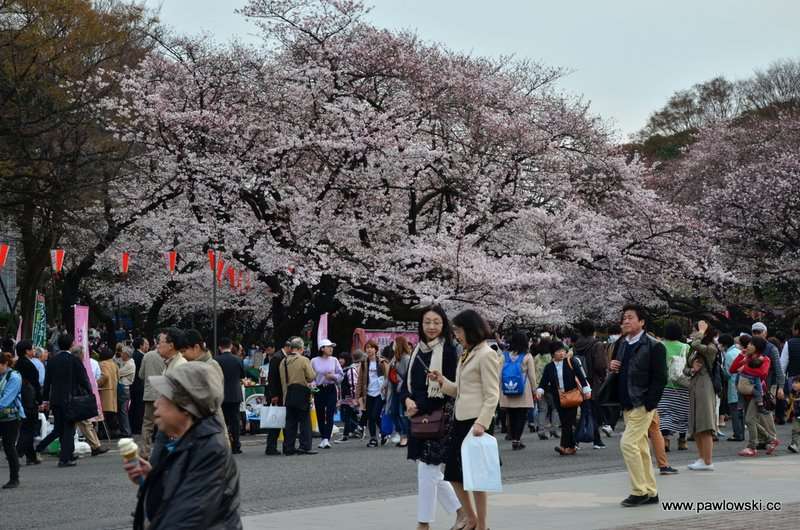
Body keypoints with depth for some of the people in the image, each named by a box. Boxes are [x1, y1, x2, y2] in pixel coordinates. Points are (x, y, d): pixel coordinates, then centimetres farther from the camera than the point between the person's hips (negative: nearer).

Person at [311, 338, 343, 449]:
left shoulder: (334, 360, 7)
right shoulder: (314, 361, 3)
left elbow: (341, 375, 7)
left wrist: (333, 376, -11)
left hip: (331, 389, 0)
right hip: (319, 390, 0)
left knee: (329, 415, -11)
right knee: (320, 415, 6)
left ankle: (326, 439, -17)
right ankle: (322, 438, 20)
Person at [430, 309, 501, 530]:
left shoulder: (486, 355, -10)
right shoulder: (465, 355, 15)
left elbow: (492, 395, -15)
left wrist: (481, 423, -23)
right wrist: (442, 381, 2)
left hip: (476, 421, -9)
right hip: (460, 420, 9)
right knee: (453, 475, 10)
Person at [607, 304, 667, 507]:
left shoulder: (654, 347, -11)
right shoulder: (620, 344, 12)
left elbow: (660, 378, -14)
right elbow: (617, 373, 22)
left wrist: (648, 405, -18)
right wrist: (611, 367, -1)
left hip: (643, 405, -8)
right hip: (627, 404, 8)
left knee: (628, 443, -15)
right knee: (640, 446, 12)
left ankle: (639, 491, -6)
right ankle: (650, 493, 19)